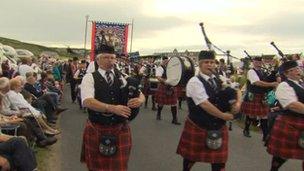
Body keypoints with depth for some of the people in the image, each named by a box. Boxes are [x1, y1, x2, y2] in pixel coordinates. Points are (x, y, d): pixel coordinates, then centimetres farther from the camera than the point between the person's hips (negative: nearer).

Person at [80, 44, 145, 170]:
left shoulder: (123, 77, 6)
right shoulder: (89, 78, -6)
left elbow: (141, 95, 4)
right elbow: (87, 102, -21)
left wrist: (139, 100, -21)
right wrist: (112, 108, -32)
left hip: (120, 130, 3)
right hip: (96, 130, -2)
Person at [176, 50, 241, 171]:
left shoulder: (218, 80, 6)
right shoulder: (195, 82, -17)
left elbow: (236, 90, 12)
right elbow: (204, 104, -25)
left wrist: (238, 103, -9)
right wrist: (223, 116, -18)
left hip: (218, 127, 6)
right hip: (198, 127, -5)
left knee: (219, 159, 10)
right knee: (191, 156, 15)